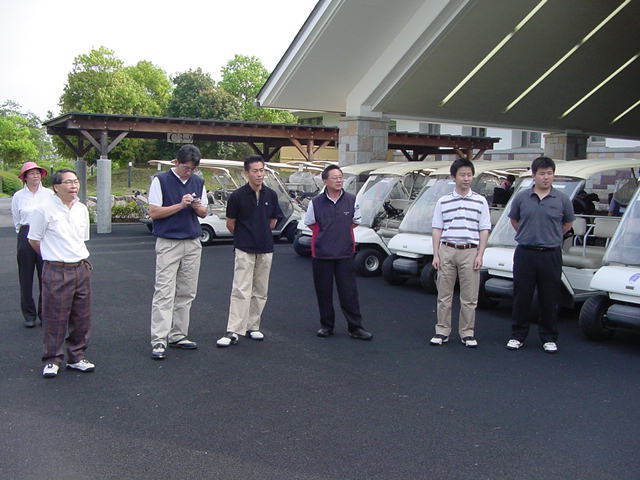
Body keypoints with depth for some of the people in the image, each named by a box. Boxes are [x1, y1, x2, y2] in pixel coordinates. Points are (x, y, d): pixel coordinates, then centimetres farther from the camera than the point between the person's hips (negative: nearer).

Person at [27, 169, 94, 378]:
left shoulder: (82, 209, 10)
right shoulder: (44, 209, -8)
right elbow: (34, 240, 0)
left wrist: (79, 258, 15)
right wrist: (54, 257, 9)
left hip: (81, 269, 5)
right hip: (56, 272, -5)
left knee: (81, 317, 9)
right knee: (55, 318, -1)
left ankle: (76, 357, 21)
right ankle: (52, 360, 12)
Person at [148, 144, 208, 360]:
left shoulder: (198, 182, 11)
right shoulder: (161, 181, -4)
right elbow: (154, 212, -9)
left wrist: (197, 206, -8)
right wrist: (180, 205, -16)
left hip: (193, 244, 5)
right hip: (168, 243, -5)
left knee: (186, 293, 8)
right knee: (164, 292, -8)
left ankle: (178, 335, 17)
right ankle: (159, 341, -7)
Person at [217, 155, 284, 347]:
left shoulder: (271, 195, 4)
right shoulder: (237, 196, -8)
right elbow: (230, 224, 3)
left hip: (265, 248, 4)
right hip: (244, 250, -4)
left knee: (260, 292, 10)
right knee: (241, 291, -9)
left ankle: (252, 327, 21)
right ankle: (233, 332, -9)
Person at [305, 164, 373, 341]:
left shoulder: (351, 200, 2)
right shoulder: (316, 202, -2)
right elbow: (310, 223, 12)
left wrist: (341, 233, 8)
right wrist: (326, 234, 8)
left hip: (345, 253, 0)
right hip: (322, 253, 0)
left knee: (349, 291, 0)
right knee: (323, 292, 7)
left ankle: (355, 327, 8)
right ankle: (326, 326, 21)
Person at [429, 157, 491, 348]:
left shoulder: (480, 201, 5)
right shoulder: (443, 201, 8)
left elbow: (484, 230, 4)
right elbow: (436, 229, 8)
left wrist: (480, 255, -4)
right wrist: (436, 254, 0)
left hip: (470, 252, -1)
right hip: (447, 250, 1)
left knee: (469, 298, 4)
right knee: (444, 295, 6)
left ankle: (467, 333, 14)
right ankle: (442, 332, 14)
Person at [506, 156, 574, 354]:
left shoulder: (562, 199, 1)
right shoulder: (522, 197, 2)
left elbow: (568, 223, 14)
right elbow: (514, 220, 16)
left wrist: (552, 237, 11)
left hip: (551, 255, 0)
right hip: (525, 254, 0)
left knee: (549, 299, 7)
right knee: (521, 297, 6)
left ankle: (549, 338, 20)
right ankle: (517, 336, 17)